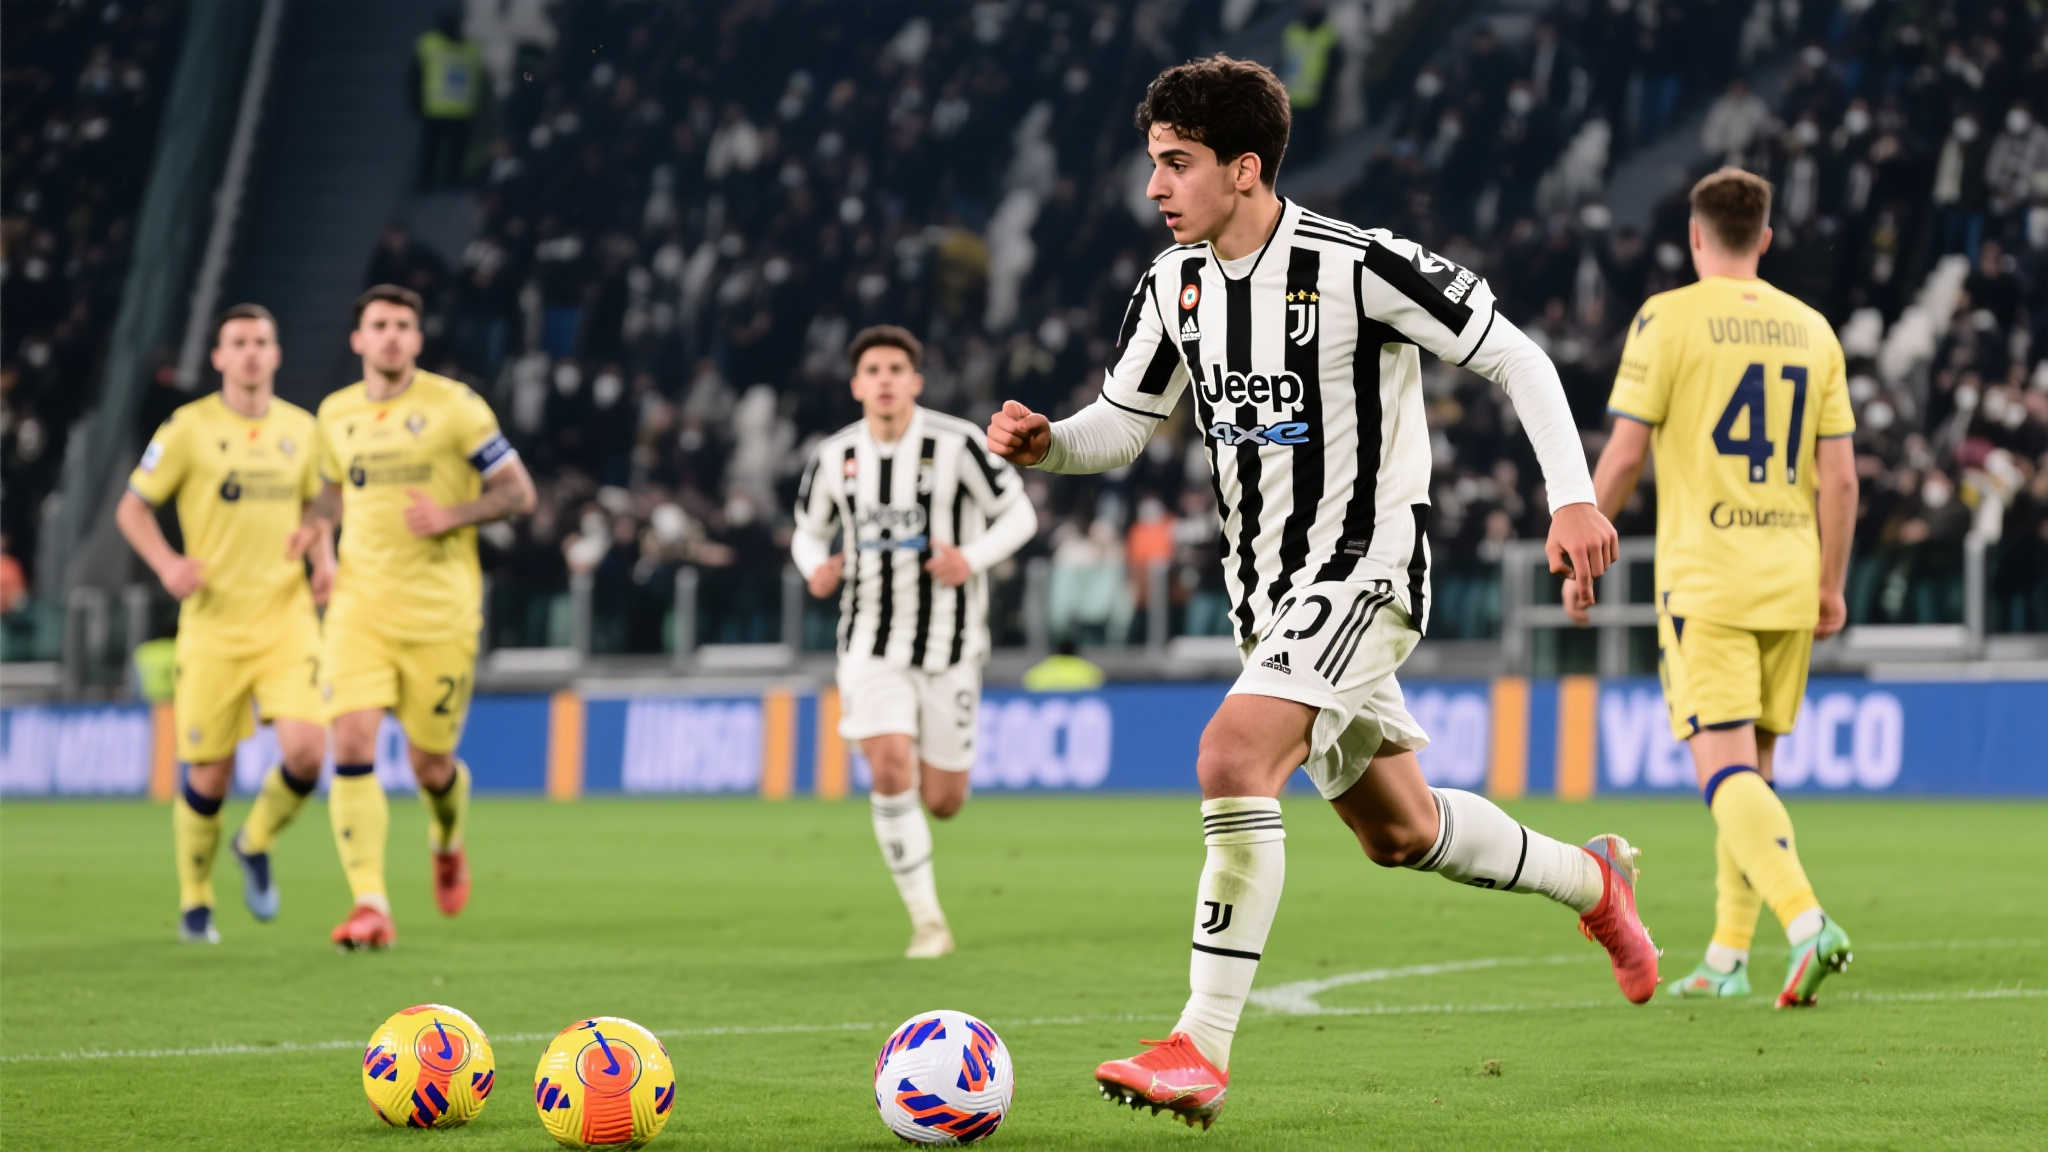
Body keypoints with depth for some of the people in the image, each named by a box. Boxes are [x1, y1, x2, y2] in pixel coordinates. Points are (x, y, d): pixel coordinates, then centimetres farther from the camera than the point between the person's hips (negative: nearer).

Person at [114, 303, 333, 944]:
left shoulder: (300, 428, 8)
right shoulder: (190, 429, -3)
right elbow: (132, 509, 3)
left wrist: (323, 557, 4)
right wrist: (166, 564, -14)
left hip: (287, 619, 3)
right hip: (213, 622, -2)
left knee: (306, 751, -16)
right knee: (209, 776, 0)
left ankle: (257, 845, 15)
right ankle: (195, 902, 22)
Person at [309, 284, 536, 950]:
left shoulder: (453, 406, -4)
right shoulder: (336, 414, 9)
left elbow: (519, 493, -2)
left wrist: (453, 515, -18)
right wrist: (316, 529, 7)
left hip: (440, 612, -2)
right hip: (360, 606, 3)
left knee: (430, 765, 4)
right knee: (352, 743, -17)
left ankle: (447, 844, 41)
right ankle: (370, 907, -19)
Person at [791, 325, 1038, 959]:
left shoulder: (956, 444, -11)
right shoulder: (834, 456, -1)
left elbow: (1019, 514, -4)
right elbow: (809, 532, 14)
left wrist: (972, 560, -22)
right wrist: (815, 569, -9)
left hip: (949, 644, -1)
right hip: (872, 644, 1)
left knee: (942, 802, 3)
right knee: (889, 771, -19)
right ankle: (927, 922, -7)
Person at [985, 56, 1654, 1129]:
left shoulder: (1356, 266, -18)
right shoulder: (1175, 285, 2)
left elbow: (1513, 357, -11)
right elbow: (1120, 425, 11)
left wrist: (1572, 496, -18)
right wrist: (1044, 444, -12)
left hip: (1365, 570, -8)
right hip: (1265, 589, 8)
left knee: (1233, 757, -28)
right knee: (1395, 829, 19)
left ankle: (1202, 1049, -26)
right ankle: (1587, 880, 46)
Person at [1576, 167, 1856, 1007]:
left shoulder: (1668, 319, -5)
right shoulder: (1811, 330, 9)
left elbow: (1624, 454, -8)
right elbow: (1840, 474, 7)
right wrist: (1831, 586, 14)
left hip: (1704, 578, -5)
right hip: (1789, 579, 5)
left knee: (1727, 769, -11)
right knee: (1750, 770, 15)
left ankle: (1807, 921, -30)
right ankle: (1728, 956, 19)